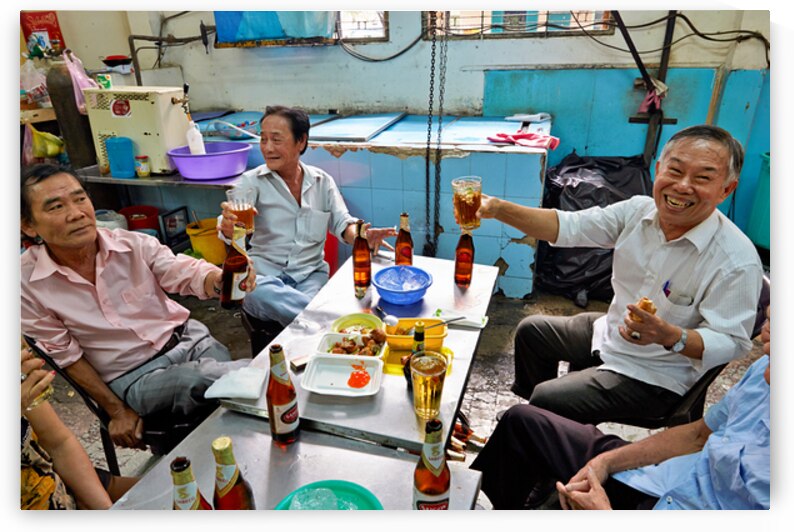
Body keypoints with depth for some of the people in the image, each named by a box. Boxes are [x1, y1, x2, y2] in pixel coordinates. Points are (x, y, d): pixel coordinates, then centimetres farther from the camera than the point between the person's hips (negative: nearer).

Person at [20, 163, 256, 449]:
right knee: (198, 380, -30)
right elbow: (66, 355, -3)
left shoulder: (134, 244, -8)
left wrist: (222, 279, -44)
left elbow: (187, 273, -19)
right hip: (134, 376, -2)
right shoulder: (26, 283, -10)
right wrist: (117, 411, -2)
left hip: (188, 337, 3)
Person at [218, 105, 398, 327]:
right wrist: (228, 227, -39)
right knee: (260, 294, -37)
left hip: (311, 274, 1)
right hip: (264, 274, 0)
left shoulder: (323, 181, 8)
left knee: (304, 307, -35)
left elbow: (341, 223, 7)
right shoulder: (252, 181, 0)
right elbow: (232, 225, -12)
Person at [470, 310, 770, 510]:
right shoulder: (763, 369, -7)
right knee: (523, 420, 12)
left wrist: (606, 517, -19)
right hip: (650, 480, 7)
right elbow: (700, 435, 5)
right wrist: (606, 461, -3)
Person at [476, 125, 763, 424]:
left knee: (547, 399, -17)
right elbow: (568, 227, -13)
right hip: (608, 332, 7)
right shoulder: (638, 210, -11)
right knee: (531, 330, 19)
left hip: (653, 377, -6)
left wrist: (670, 336, -42)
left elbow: (731, 343, -21)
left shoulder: (737, 262, -26)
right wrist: (498, 208, -25)